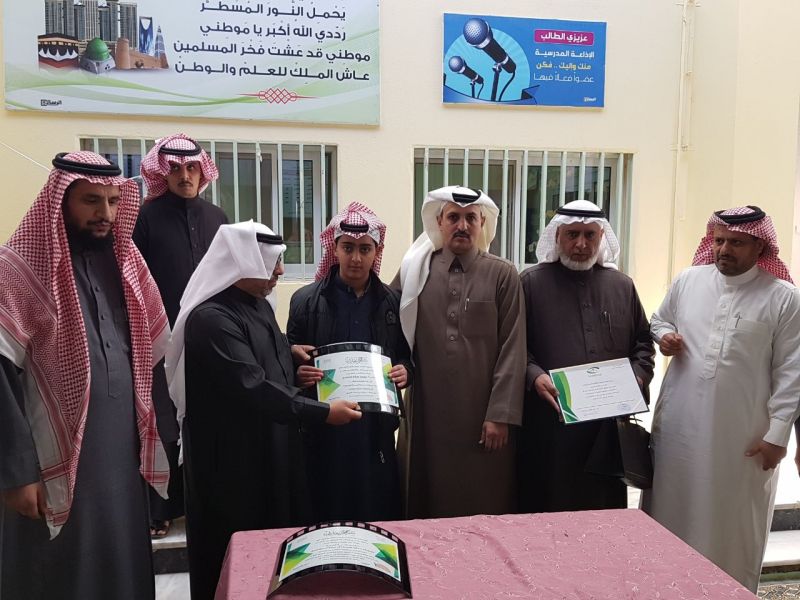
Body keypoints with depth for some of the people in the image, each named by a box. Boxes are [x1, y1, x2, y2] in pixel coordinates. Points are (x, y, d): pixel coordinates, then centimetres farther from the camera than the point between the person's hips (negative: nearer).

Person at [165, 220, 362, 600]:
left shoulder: (259, 304, 7)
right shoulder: (211, 318, -23)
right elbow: (252, 388, -28)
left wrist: (294, 365, 3)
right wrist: (323, 412, -24)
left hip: (273, 446, 9)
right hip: (233, 457, -9)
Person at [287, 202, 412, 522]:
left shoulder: (393, 301, 5)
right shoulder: (306, 300, -1)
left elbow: (407, 355, 13)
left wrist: (405, 370, -8)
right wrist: (299, 374, -17)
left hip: (377, 429, 2)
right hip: (324, 430, -1)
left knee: (379, 520, 9)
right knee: (326, 519, 7)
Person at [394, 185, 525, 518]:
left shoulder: (503, 275, 1)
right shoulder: (413, 272, 5)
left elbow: (512, 350, -4)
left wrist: (501, 415, -9)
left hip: (484, 416, -1)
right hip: (426, 414, 1)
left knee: (484, 510, 8)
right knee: (427, 504, 11)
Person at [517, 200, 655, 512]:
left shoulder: (622, 285, 13)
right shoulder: (531, 282, 2)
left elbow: (643, 342, 18)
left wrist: (638, 376, 1)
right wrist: (534, 376, -17)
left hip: (610, 425, 4)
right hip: (550, 422, -3)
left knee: (605, 506, 12)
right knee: (549, 508, 5)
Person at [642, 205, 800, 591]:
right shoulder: (687, 280, 4)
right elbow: (657, 321, 19)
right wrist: (663, 334, -4)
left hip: (743, 434, -3)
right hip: (679, 425, 3)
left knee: (733, 524, 11)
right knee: (673, 511, 14)